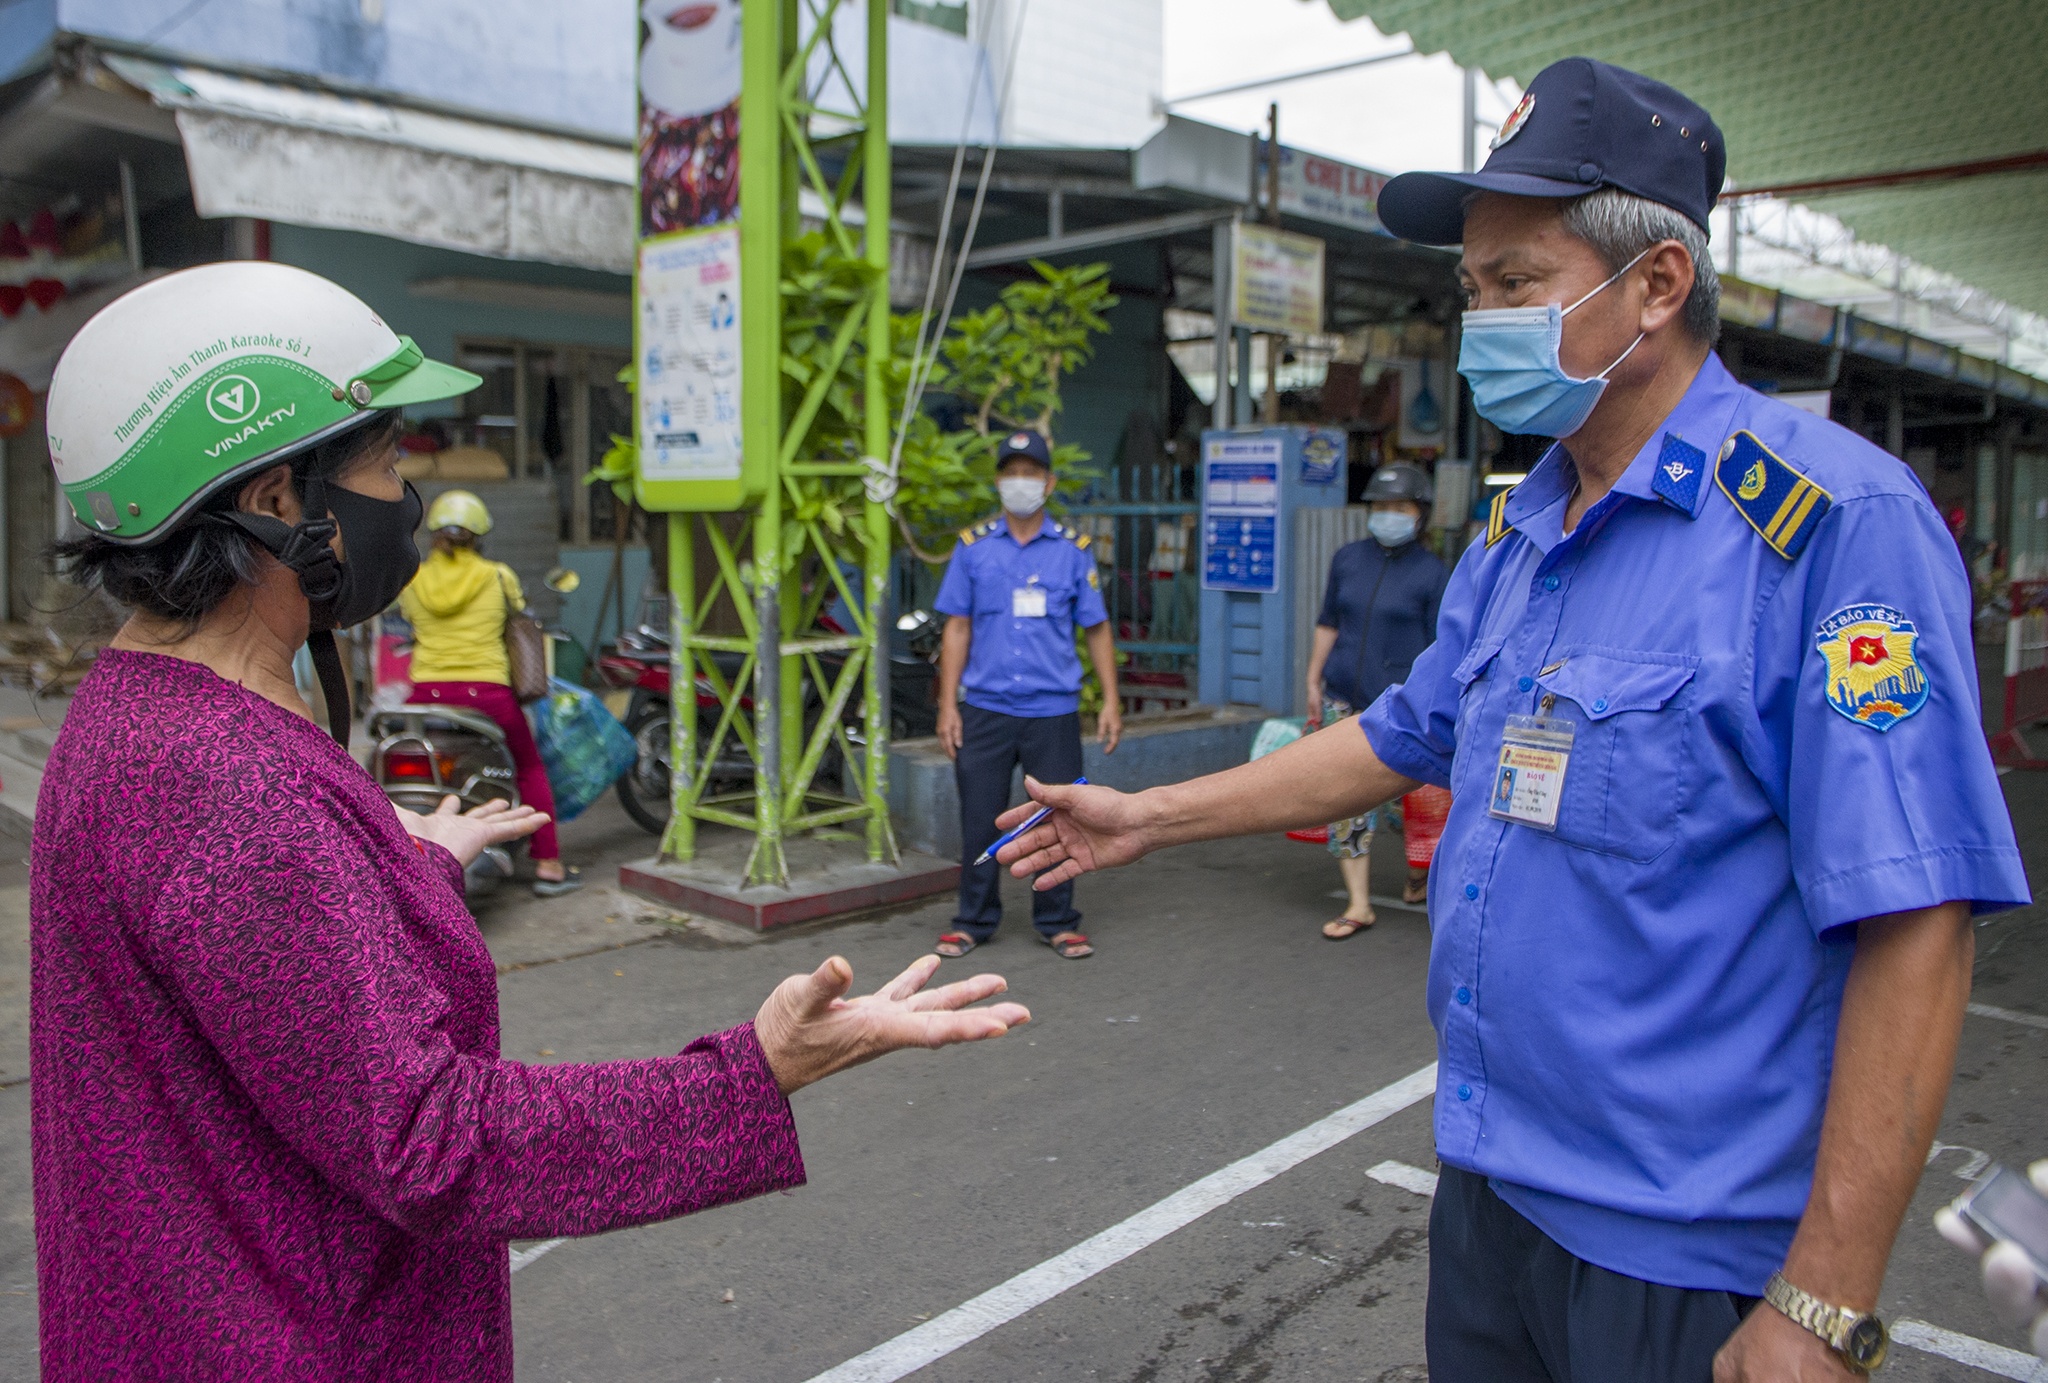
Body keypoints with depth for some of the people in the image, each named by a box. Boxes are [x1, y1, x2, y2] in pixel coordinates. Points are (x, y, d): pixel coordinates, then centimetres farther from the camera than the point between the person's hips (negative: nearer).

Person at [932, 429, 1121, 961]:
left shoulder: (1073, 549, 4)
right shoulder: (973, 547, 4)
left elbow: (1097, 629, 8)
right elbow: (957, 628, 5)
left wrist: (1111, 701, 1)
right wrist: (948, 705, -1)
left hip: (1053, 711, 0)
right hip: (984, 710, 0)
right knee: (980, 819, 6)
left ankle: (1057, 922, 20)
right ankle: (974, 921, 21)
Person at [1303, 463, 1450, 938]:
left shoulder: (1432, 573, -4)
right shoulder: (1348, 559, 8)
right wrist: (1313, 681, 12)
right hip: (1343, 698, 4)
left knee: (1410, 796, 5)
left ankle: (1420, 869, 37)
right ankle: (1358, 905, 8)